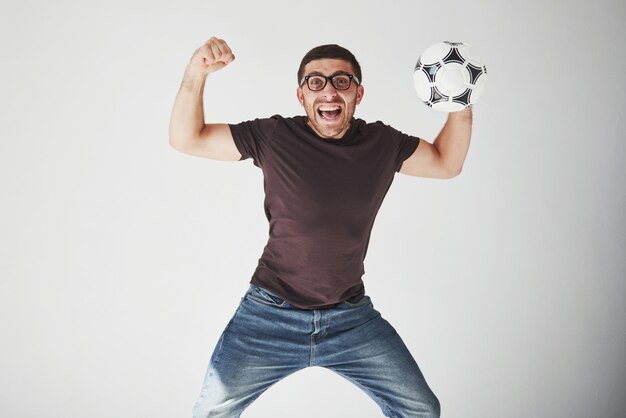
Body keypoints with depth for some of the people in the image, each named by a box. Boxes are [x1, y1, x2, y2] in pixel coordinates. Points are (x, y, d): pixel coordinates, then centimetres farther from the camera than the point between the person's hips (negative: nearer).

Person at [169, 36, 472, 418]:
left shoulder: (382, 143, -1)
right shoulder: (273, 137, -9)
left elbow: (447, 163, 13)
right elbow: (186, 139, -6)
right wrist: (197, 72, -21)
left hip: (351, 318, 2)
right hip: (270, 314, -2)